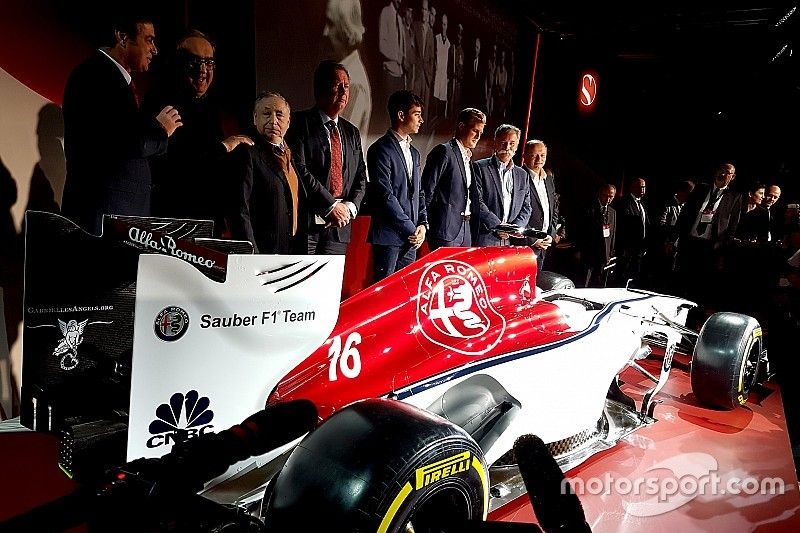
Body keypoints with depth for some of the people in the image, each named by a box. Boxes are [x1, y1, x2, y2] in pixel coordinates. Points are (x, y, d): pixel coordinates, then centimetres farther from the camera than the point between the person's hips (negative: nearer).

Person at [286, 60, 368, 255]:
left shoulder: (352, 132, 19)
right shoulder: (301, 123, -1)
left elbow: (361, 177, 17)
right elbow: (299, 170, -11)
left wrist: (350, 207, -2)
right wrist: (330, 206, -13)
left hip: (340, 226, 5)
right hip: (306, 222, -5)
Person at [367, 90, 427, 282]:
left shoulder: (414, 153, 19)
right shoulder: (381, 149, -8)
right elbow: (385, 195, -14)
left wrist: (423, 224, 4)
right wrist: (411, 229, -12)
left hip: (411, 237, 8)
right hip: (388, 235, -8)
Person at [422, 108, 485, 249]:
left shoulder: (468, 157, 19)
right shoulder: (444, 151, -8)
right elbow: (427, 189, -11)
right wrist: (425, 224, -9)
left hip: (466, 228, 8)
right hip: (446, 228, -8)